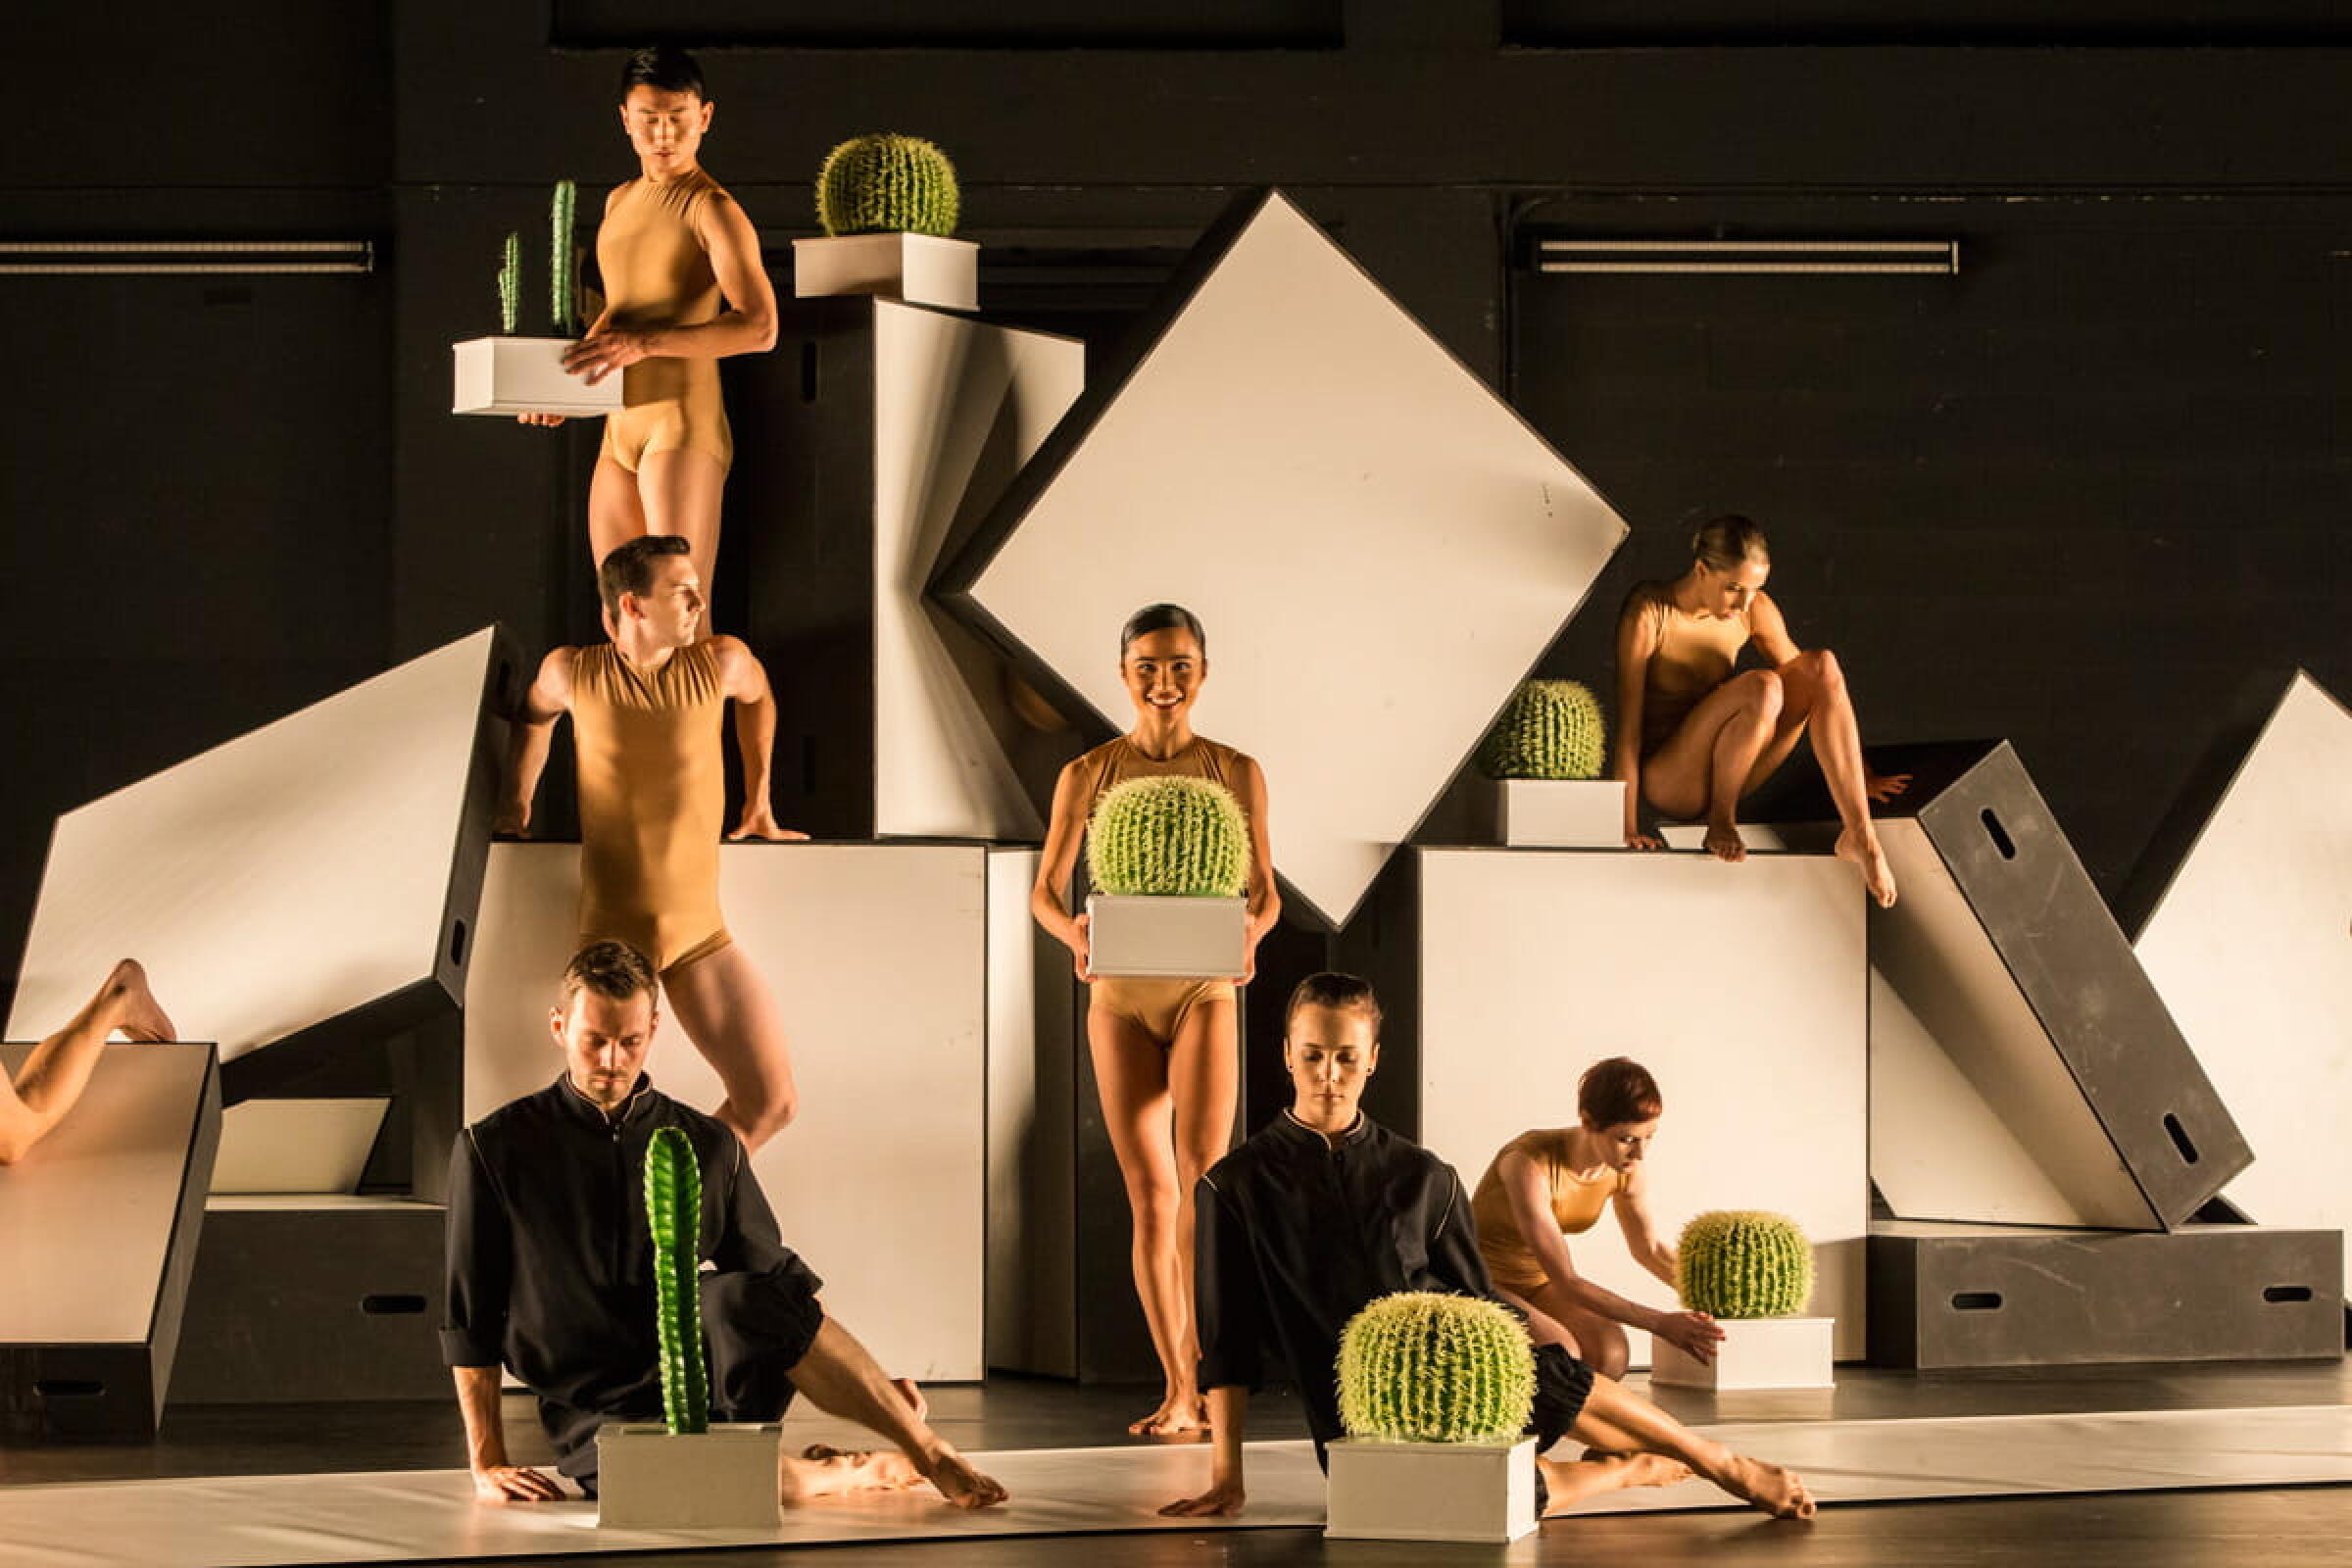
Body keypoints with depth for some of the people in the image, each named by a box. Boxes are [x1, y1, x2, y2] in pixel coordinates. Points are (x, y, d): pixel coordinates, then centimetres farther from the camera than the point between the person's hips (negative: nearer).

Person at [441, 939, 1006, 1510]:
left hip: (711, 1378, 2)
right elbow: (471, 1318, 4)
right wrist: (487, 1463, -3)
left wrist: (869, 1388, 6)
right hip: (596, 1415, -2)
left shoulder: (710, 1147, 11)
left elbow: (779, 1280, 18)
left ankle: (928, 1450, -28)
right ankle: (841, 1473, -13)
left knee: (734, 1297, -35)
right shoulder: (494, 1149, 3)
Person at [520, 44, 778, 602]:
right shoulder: (620, 202, 17)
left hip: (684, 426, -9)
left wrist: (645, 343, -28)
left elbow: (760, 327, -21)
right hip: (620, 431, 9)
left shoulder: (713, 209, -9)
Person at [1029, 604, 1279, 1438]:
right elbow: (1045, 892, 6)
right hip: (1119, 996, 1)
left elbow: (1265, 893, 7)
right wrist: (1073, 932, -17)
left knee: (1202, 1173, -21)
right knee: (1150, 1198, 3)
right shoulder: (1088, 776, 3)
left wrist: (1250, 933, -16)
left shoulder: (1236, 773, 2)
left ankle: (1205, 1357, -14)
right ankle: (1178, 1392, 9)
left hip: (1204, 990, -1)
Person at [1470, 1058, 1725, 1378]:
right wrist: (1659, 1322, -34)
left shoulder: (1627, 1166, -9)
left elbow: (1649, 1248, 9)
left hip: (1536, 1283, 6)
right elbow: (1565, 1282, -30)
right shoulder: (1529, 1163, -30)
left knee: (1609, 1350, -24)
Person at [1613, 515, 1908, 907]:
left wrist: (1861, 775, 11)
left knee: (1822, 664, -16)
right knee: (1761, 688, -32)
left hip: (1729, 771, 6)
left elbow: (1809, 681, 9)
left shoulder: (1753, 610, -3)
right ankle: (1721, 820, -12)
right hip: (1668, 781, -6)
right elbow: (1628, 724, -20)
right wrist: (1628, 827, -24)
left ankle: (1858, 834, -25)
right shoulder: (1648, 614, -19)